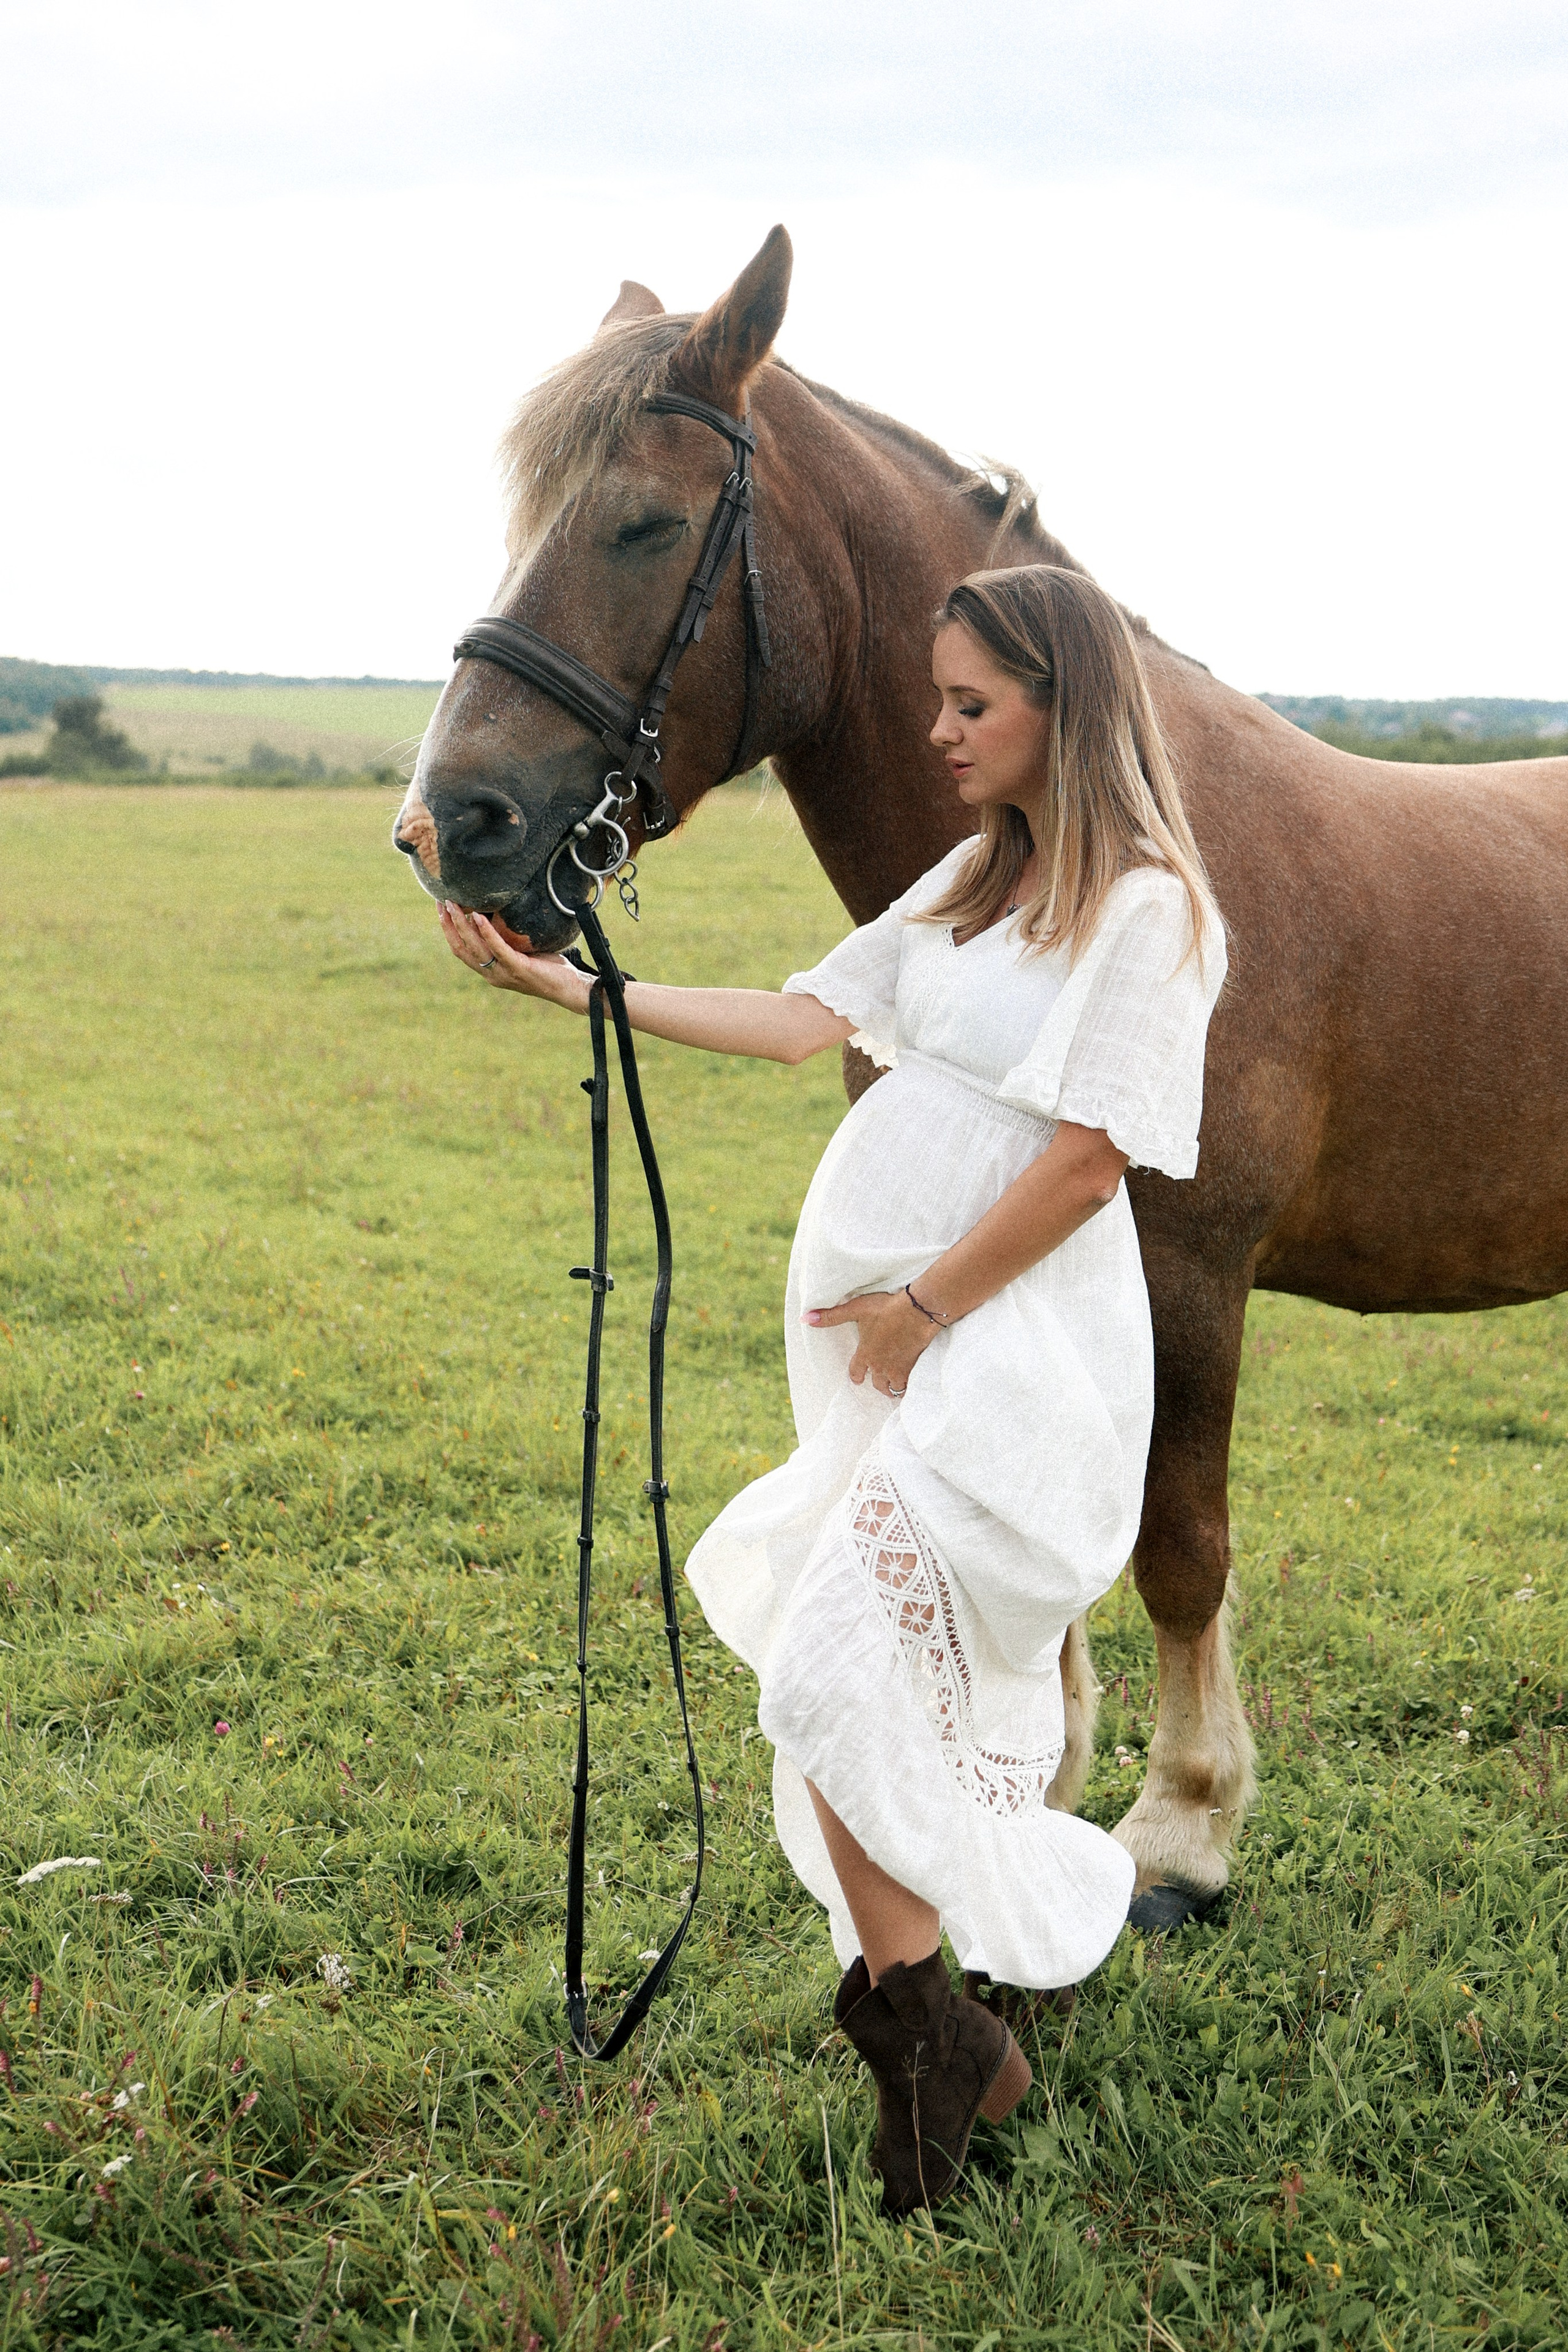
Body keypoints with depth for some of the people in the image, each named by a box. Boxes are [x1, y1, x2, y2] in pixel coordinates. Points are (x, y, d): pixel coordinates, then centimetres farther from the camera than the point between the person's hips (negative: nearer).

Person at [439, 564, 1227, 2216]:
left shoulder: (1146, 911, -12)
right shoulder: (975, 881, 13)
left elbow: (1088, 1154, -18)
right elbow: (804, 1020, 9)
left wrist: (923, 1306, -12)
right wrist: (567, 986, 5)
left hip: (1010, 1338, -8)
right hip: (888, 1326, 8)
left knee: (835, 1671, -13)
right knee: (954, 1675, 13)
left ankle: (926, 2032, 3)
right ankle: (962, 2024, 26)